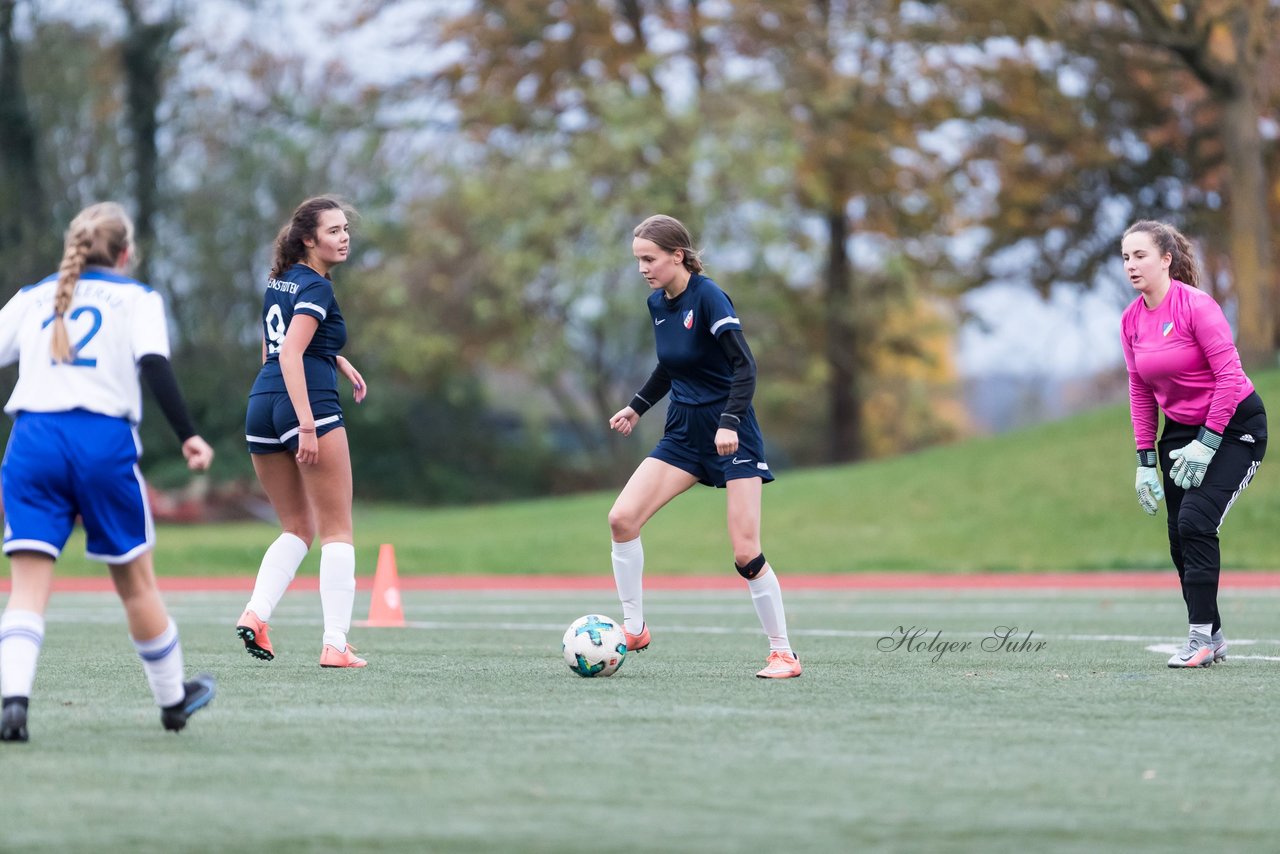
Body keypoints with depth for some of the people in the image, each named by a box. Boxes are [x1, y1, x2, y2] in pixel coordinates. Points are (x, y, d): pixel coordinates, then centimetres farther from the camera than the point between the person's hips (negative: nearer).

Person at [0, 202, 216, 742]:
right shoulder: (137, 298, 9)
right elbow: (156, 367, -6)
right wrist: (188, 437, -11)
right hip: (104, 443, -2)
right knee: (135, 580, 13)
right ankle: (172, 699, 29)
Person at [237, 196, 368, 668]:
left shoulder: (280, 280, 18)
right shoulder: (317, 288, -8)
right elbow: (290, 355, -19)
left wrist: (338, 360, 28)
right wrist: (307, 425, -25)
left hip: (261, 404, 8)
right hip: (309, 404, -8)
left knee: (297, 527, 18)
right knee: (337, 529, 0)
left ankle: (255, 612, -3)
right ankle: (335, 644, -6)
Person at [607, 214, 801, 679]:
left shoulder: (707, 297, -17)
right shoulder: (657, 303, 6)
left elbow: (744, 365, -22)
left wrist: (730, 422, -32)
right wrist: (637, 406, 17)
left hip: (731, 435, -7)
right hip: (684, 432, 7)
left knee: (746, 553, -9)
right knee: (622, 518, -9)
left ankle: (782, 653, 5)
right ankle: (634, 629, 3)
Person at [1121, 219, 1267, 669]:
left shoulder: (1196, 305, -20)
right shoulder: (1131, 320, 1)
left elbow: (1229, 375, -21)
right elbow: (1140, 392, 8)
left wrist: (1206, 444, -22)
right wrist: (1145, 460, 4)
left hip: (1236, 425, -7)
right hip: (1180, 429, 7)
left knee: (1195, 520, -21)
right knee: (1180, 538, 1)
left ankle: (1201, 635, -14)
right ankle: (1213, 638, 14)